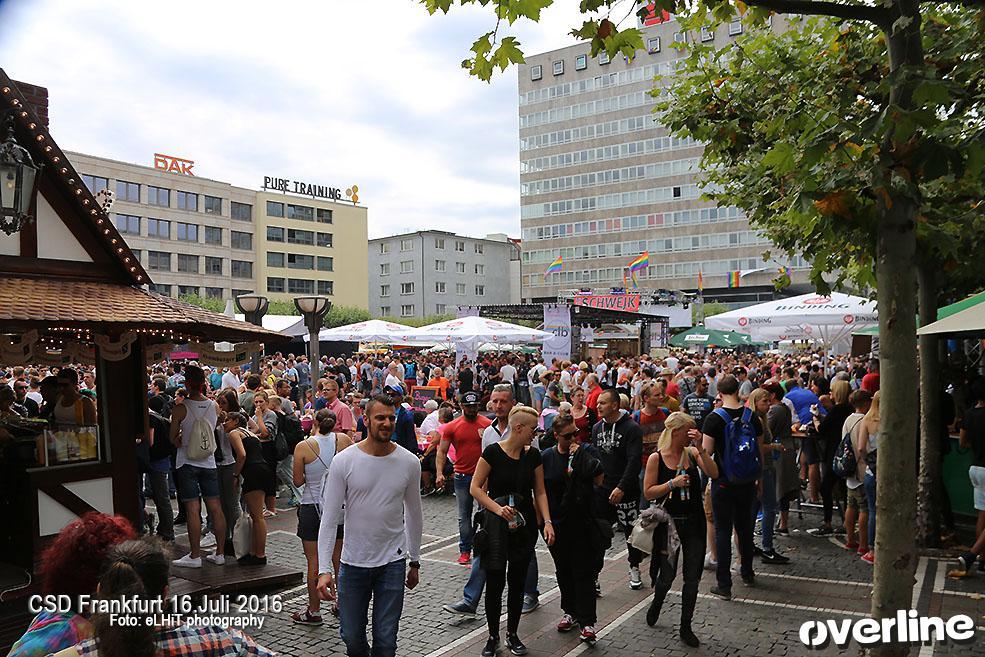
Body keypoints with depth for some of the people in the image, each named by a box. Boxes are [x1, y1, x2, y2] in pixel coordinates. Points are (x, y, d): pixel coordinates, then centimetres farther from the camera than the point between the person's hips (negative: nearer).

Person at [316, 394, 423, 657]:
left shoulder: (409, 462, -4)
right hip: (353, 563, 0)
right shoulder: (344, 461, -10)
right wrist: (324, 569, -14)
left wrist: (415, 562, 13)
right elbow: (329, 519, -8)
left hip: (393, 562, 1)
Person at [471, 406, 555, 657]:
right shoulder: (493, 452, -13)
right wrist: (498, 509, -22)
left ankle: (512, 634, 28)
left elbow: (540, 492, 5)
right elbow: (476, 488, -11)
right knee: (494, 584, 0)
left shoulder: (533, 455, 0)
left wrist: (547, 521, -8)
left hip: (525, 525, 4)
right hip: (496, 525, -4)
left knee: (517, 582, 11)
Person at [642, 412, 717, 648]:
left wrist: (699, 447, -19)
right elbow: (648, 493, -8)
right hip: (669, 523, -3)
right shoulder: (656, 458, -8)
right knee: (667, 574, 9)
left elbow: (713, 473, -13)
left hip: (694, 522, 3)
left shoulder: (692, 453, 0)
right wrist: (672, 483, -20)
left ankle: (685, 627, 24)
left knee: (692, 577, 8)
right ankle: (656, 603, 42)